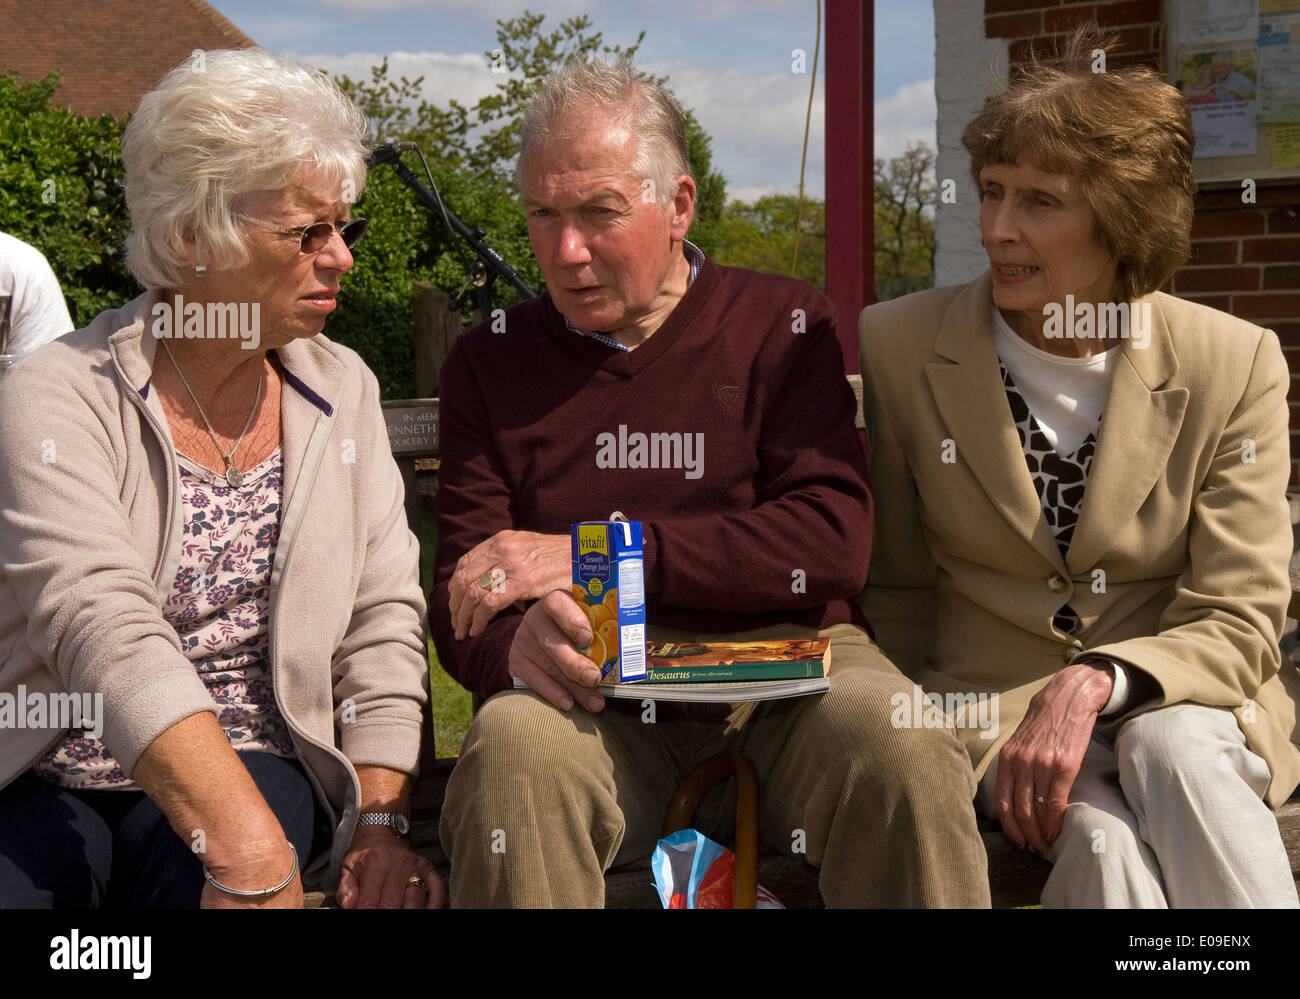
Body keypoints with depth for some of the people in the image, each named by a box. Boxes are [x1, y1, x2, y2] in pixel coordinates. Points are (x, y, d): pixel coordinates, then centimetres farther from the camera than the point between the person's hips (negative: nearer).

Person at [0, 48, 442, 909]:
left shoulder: (342, 391, 7)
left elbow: (382, 618, 5)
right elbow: (103, 625, -25)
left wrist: (379, 822, -9)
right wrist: (245, 841, -37)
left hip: (256, 765, 2)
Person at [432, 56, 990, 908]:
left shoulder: (783, 325, 11)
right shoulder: (491, 364, 15)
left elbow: (834, 542, -4)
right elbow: (460, 600, 9)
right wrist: (517, 639, -18)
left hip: (784, 667, 0)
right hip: (598, 689, 1)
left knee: (898, 742, -33)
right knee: (514, 745, -34)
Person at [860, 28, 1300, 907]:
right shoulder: (896, 346, -1)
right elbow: (896, 588, 8)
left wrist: (1096, 684, -23)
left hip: (1180, 702, 1)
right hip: (990, 700, -1)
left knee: (1172, 753, -34)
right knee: (1102, 837, -33)